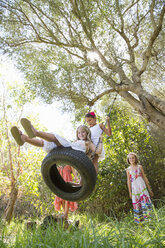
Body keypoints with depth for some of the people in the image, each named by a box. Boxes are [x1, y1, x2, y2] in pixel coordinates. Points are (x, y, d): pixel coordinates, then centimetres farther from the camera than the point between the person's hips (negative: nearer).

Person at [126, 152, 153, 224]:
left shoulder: (140, 167, 7)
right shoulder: (128, 169, 7)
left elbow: (145, 178, 9)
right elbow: (129, 181, 8)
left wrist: (149, 189, 9)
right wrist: (130, 192, 5)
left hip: (142, 186, 0)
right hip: (134, 188, 0)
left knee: (144, 200, -12)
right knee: (137, 204, 3)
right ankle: (139, 220, 14)